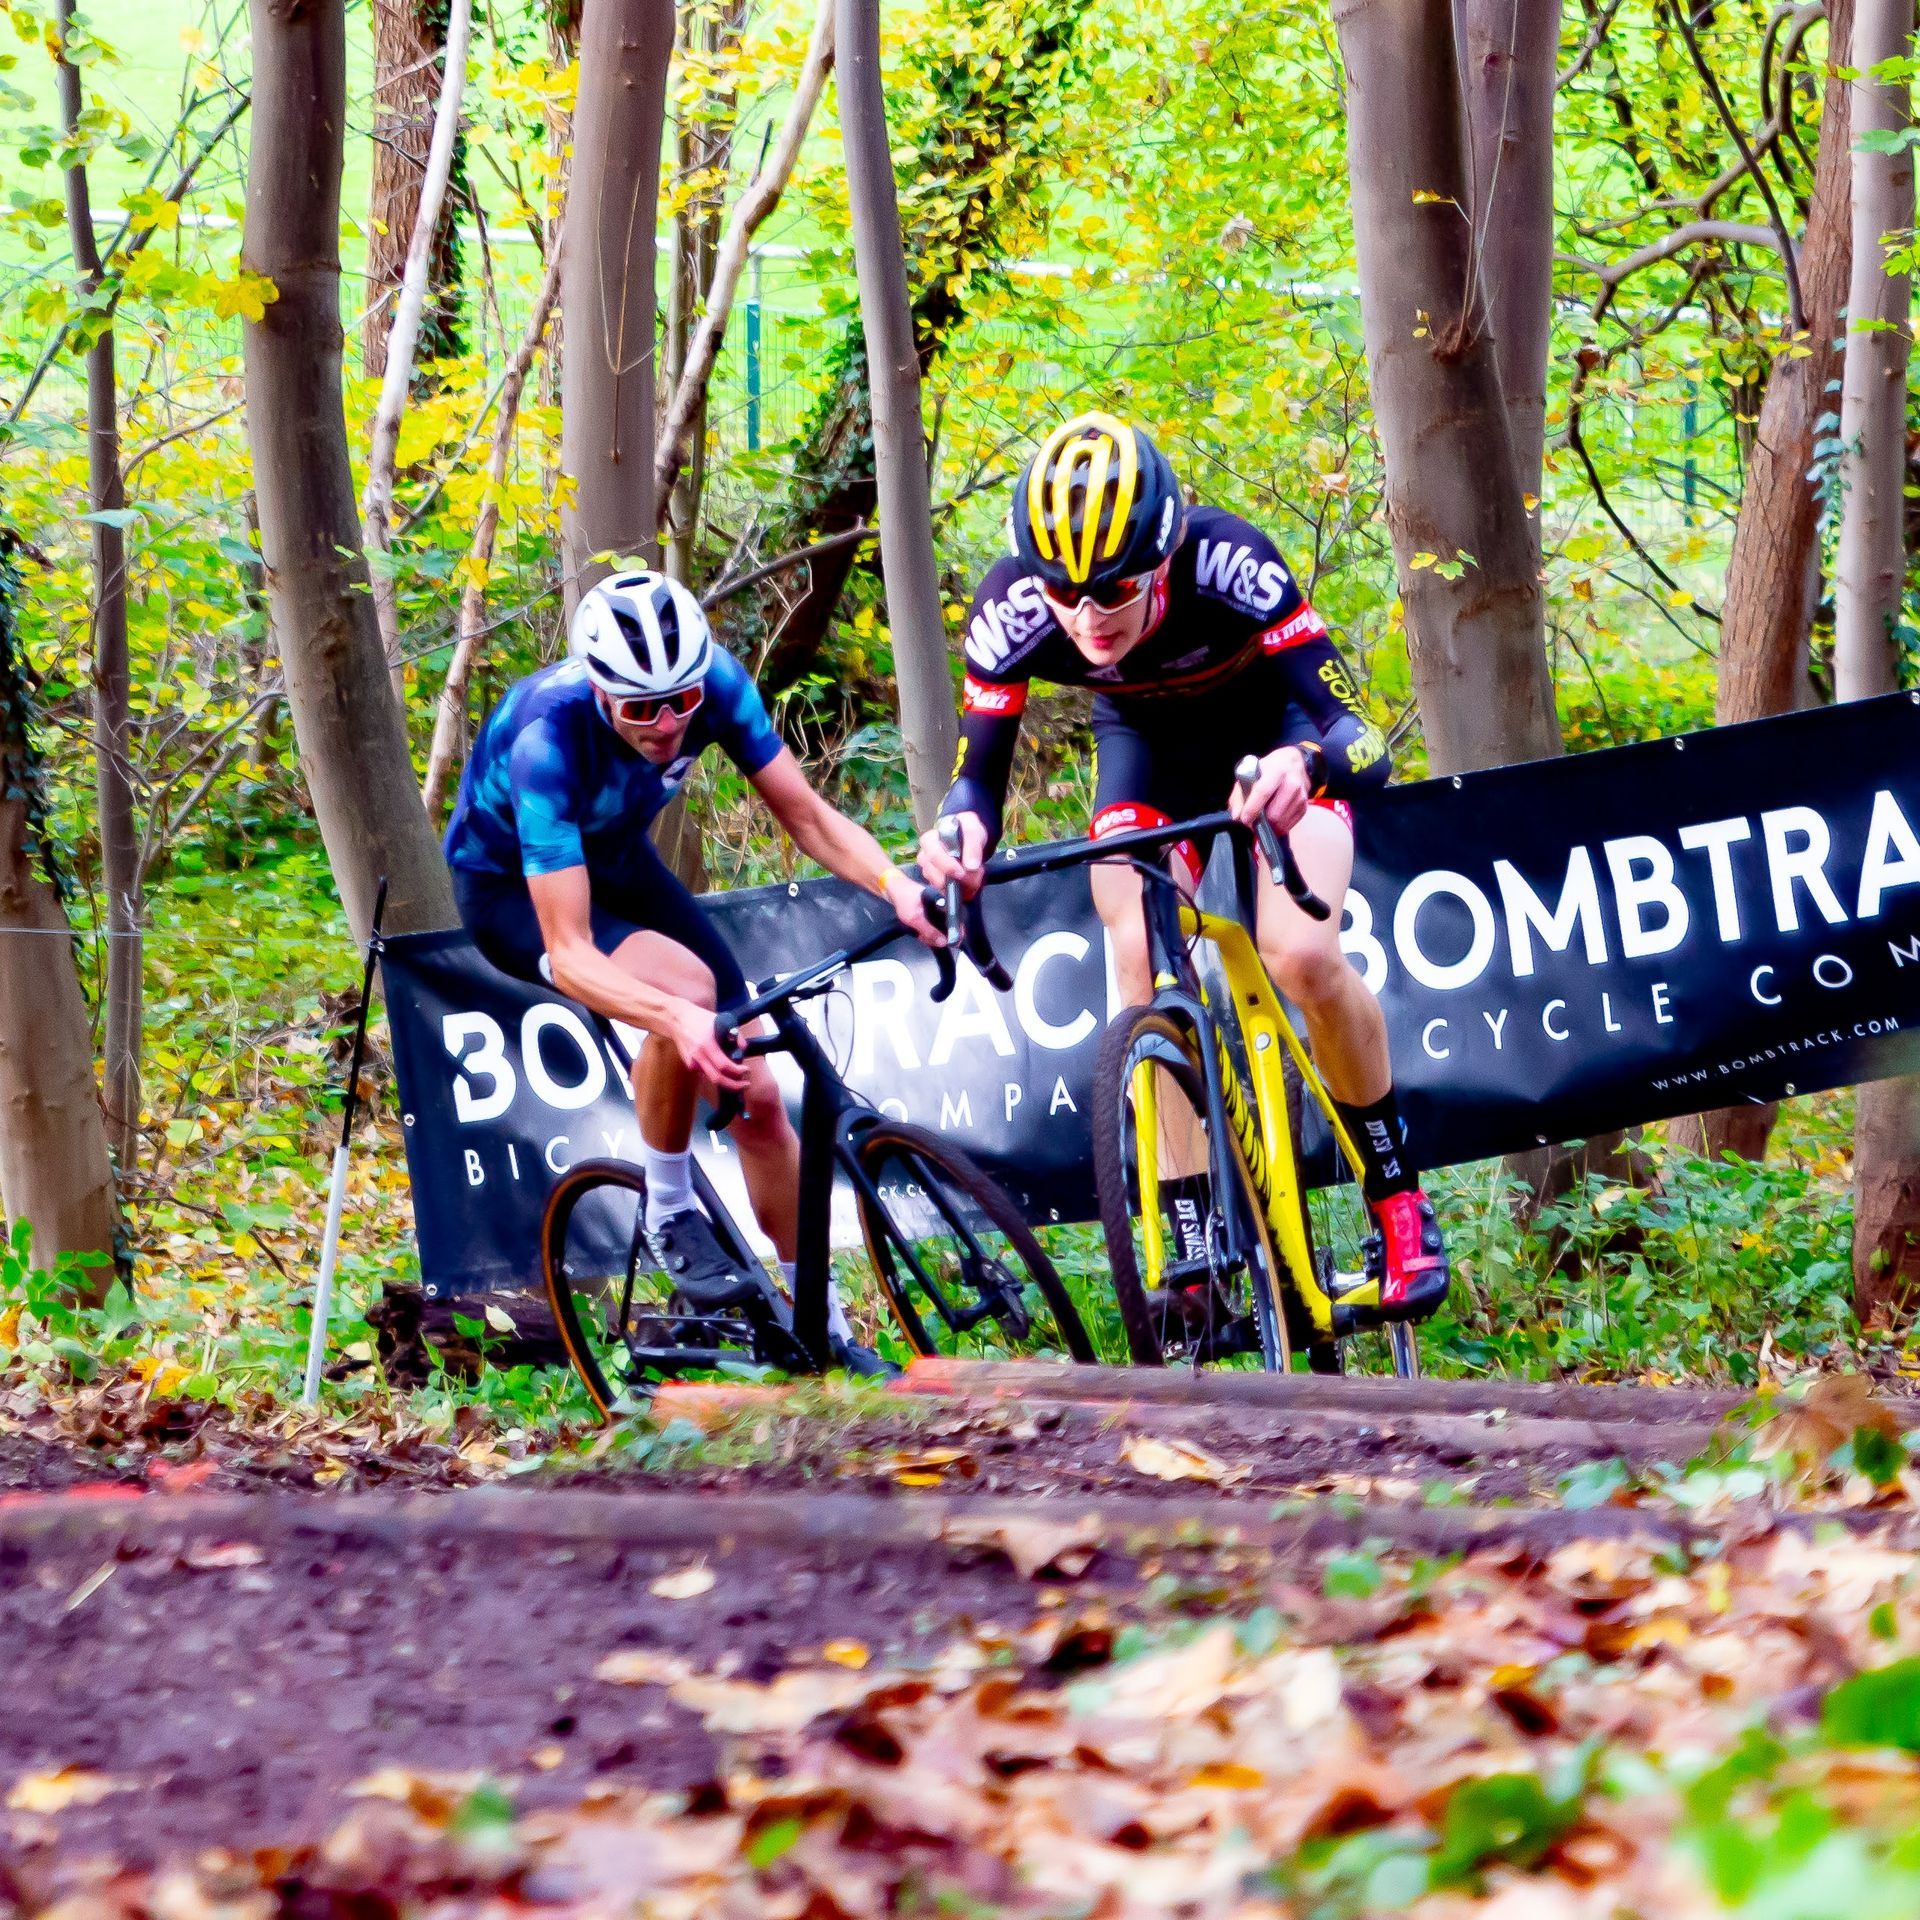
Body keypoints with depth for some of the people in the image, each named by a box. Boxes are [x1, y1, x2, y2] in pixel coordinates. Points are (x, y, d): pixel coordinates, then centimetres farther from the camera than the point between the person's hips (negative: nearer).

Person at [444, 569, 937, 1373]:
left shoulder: (715, 682, -26)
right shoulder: (547, 738, -40)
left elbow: (806, 814, -17)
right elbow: (570, 953, -42)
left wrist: (896, 886, -37)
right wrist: (678, 1020, -58)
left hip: (618, 862, 5)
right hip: (511, 887, -5)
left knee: (756, 1099, -2)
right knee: (684, 985, -35)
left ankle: (828, 1331, 13)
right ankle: (669, 1214, -13)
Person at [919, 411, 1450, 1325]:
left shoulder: (1229, 564, -40)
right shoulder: (1015, 607, -32)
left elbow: (1356, 732, -42)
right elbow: (979, 772, -23)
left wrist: (1307, 763, -65)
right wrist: (962, 830, -46)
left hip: (1271, 726, -3)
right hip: (1147, 740, 3)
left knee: (1305, 958, -23)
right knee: (1144, 974, -19)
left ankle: (1398, 1197, 0)